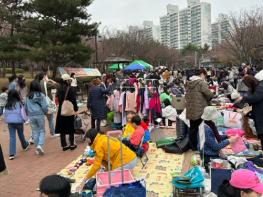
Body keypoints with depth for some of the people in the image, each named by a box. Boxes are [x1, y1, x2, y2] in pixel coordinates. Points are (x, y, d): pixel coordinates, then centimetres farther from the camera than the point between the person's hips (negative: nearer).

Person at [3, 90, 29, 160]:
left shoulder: (7, 104, 1)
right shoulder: (19, 103, -10)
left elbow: (4, 113, 6)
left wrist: (7, 121, 18)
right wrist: (24, 119, 4)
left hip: (10, 122, 2)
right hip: (18, 121, -2)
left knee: (12, 137, 1)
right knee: (21, 135, 18)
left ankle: (11, 154, -4)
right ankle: (25, 146, 41)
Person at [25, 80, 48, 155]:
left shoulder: (28, 96, 2)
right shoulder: (41, 95, -8)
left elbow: (26, 107, 9)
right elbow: (44, 106, -9)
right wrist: (45, 112, 11)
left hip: (31, 116, 3)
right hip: (40, 115, -3)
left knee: (35, 132, 12)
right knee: (42, 131, 10)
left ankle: (37, 149, 18)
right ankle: (40, 145, -10)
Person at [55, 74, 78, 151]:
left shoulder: (59, 89, 3)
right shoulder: (70, 88, -12)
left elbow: (58, 99, 7)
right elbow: (73, 100, -12)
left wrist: (61, 106, 13)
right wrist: (76, 109, -3)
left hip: (61, 111, 4)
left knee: (62, 128, 10)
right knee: (70, 128, 9)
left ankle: (64, 145, 17)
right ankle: (72, 144, 17)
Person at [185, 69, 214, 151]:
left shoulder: (189, 83, 12)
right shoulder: (201, 82, -12)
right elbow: (209, 94, -20)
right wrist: (210, 97, 1)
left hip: (190, 110, 7)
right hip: (200, 110, -7)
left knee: (192, 128, 14)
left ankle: (193, 146, 23)